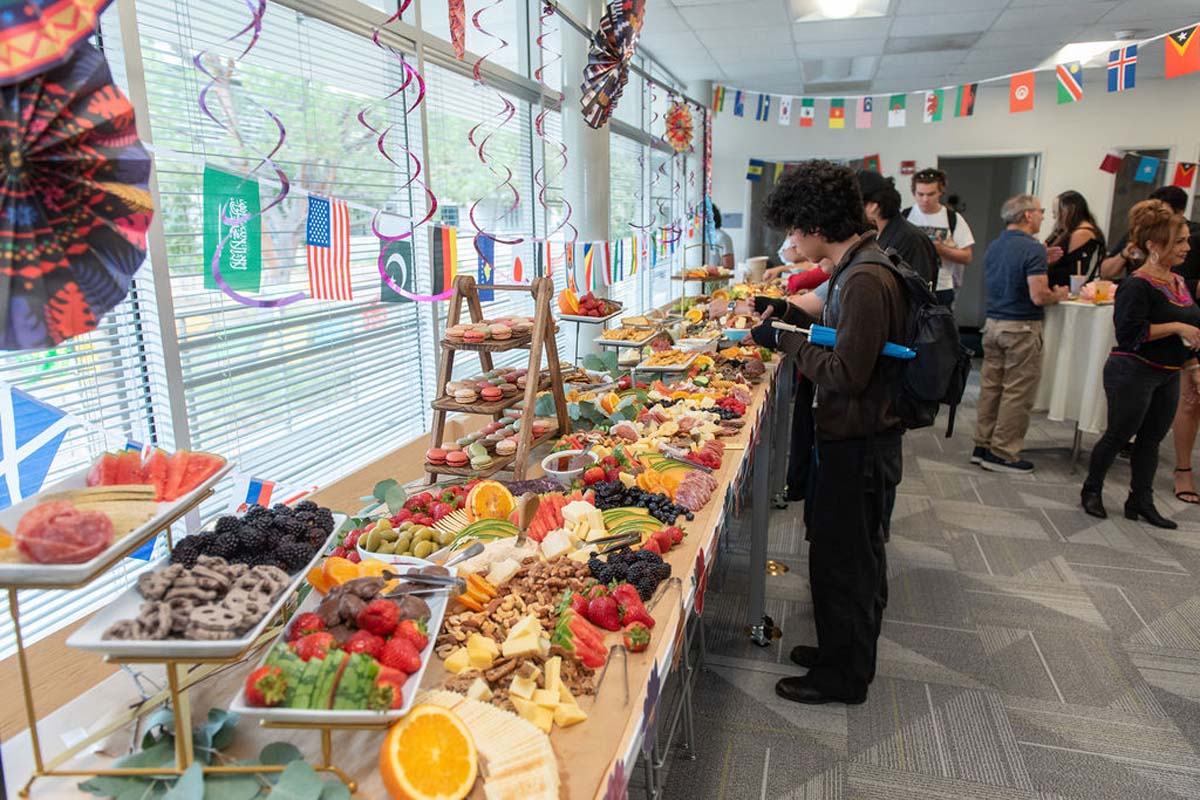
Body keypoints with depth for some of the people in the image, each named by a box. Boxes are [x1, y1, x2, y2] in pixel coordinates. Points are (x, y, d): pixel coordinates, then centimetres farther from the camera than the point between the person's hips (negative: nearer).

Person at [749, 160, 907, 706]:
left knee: (841, 560, 5)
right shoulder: (859, 267, 8)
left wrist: (786, 339, -16)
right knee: (853, 555, 21)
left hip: (857, 443, -10)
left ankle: (842, 677, 23)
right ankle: (844, 652, 39)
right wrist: (793, 315, 10)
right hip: (853, 436, 10)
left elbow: (847, 374, -26)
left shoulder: (865, 280, -24)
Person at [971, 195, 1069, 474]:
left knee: (990, 386, 12)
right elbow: (1038, 296, -22)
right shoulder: (1033, 249, -16)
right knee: (1017, 393, 0)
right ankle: (1003, 454, 5)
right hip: (1022, 328, -8)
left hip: (993, 323, 8)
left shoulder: (993, 246, 9)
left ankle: (982, 445, 19)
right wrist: (1059, 295, 0)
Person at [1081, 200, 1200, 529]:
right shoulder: (1137, 285, -16)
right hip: (1133, 373, -8)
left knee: (1151, 440, 12)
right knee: (1118, 435, 4)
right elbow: (1129, 332, -25)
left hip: (1168, 376, 8)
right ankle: (1091, 490, 22)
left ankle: (1141, 502, 22)